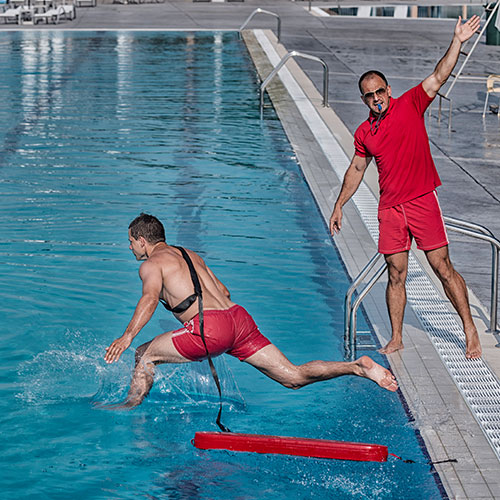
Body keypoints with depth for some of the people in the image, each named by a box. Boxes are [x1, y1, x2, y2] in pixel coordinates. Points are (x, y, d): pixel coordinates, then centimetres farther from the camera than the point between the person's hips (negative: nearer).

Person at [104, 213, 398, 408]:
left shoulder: (151, 264, 7)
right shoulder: (191, 255, 30)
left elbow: (150, 298, -15)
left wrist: (128, 336, -26)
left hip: (210, 326, -7)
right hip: (239, 317, 7)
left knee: (145, 355, 11)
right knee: (293, 377, 1)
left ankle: (131, 406, 17)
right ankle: (357, 366, -12)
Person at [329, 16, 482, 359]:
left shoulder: (410, 105, -3)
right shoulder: (364, 133, 9)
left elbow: (439, 77, -13)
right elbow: (357, 170, 21)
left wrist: (458, 42, -24)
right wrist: (339, 206, 20)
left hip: (422, 201, -4)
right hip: (390, 208, 4)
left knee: (442, 267, -4)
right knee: (396, 274, 6)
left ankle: (470, 331, 3)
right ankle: (397, 339, 14)